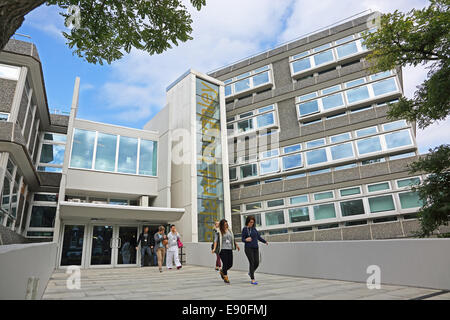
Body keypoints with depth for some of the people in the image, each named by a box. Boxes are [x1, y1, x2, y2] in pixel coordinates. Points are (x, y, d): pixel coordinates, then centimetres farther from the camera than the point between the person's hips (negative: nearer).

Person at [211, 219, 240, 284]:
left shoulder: (229, 231, 12)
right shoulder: (219, 232, -4)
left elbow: (233, 239, 25)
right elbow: (216, 240, -8)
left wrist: (236, 245, 29)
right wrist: (214, 248, -20)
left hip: (229, 249, 5)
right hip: (222, 250, -5)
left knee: (230, 264, 5)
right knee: (225, 263, -6)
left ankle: (222, 271, 33)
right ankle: (225, 277, 12)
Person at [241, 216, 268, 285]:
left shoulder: (254, 228, 11)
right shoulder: (244, 229, -3)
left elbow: (258, 237, 19)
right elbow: (243, 239, -5)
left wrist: (265, 241, 26)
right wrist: (246, 240, -25)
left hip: (255, 248, 5)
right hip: (248, 248, -5)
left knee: (257, 263, 3)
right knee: (252, 262, -7)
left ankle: (250, 273, 31)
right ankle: (252, 279, 1)